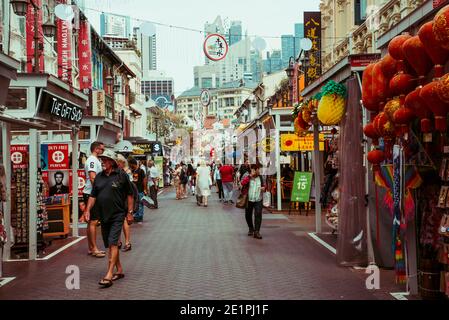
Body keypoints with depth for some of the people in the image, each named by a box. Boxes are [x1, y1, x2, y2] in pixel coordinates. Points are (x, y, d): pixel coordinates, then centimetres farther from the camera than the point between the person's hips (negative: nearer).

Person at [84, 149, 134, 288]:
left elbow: (129, 194, -1)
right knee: (110, 245, 12)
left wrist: (130, 212, -3)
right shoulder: (99, 177, 9)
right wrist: (88, 210, 1)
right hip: (103, 215, 6)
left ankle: (109, 275, -14)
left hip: (117, 215, -6)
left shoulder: (122, 175, -6)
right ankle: (119, 270, 26)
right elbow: (93, 196, 12)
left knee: (113, 244, -12)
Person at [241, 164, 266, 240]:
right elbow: (243, 183, -21)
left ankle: (256, 231, -13)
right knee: (248, 215, 12)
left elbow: (264, 185, 21)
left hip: (258, 200, 0)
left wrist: (264, 188, -3)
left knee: (258, 214, -14)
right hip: (249, 199, 0)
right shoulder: (247, 176, -2)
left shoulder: (260, 177, 6)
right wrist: (250, 175, -25)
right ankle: (251, 228, 36)